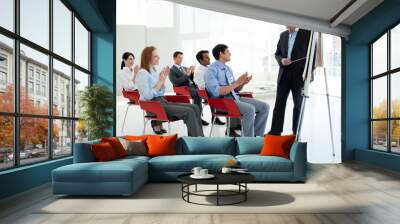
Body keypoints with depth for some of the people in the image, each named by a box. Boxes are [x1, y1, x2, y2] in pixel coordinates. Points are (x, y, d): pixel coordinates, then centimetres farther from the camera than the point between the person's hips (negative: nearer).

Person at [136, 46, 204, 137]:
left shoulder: (154, 71, 15)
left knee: (194, 108, -7)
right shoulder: (142, 73, -9)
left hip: (162, 101, 8)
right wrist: (160, 81, -13)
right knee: (188, 111, -23)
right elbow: (148, 96, -18)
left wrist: (163, 79, 3)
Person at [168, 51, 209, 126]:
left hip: (192, 86, 6)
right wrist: (187, 74, -17)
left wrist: (192, 72, 3)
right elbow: (176, 82, -13)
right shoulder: (172, 70, 4)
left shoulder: (184, 68, 27)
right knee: (198, 93, -34)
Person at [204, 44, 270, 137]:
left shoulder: (228, 69, 16)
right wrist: (236, 83, -23)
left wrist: (243, 83, -2)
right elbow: (216, 92, -23)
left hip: (235, 98, 8)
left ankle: (256, 137, 1)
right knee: (250, 109, -31)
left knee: (264, 107, -4)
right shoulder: (211, 71, -10)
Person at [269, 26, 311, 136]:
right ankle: (275, 132, 5)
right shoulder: (283, 35, 12)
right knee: (279, 104, 1)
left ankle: (296, 133, 15)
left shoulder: (307, 33, -2)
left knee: (298, 105, 6)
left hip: (299, 74, -4)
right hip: (284, 74, 4)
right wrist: (281, 60, -7)